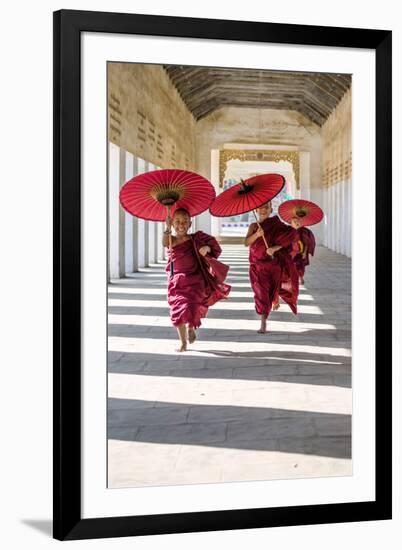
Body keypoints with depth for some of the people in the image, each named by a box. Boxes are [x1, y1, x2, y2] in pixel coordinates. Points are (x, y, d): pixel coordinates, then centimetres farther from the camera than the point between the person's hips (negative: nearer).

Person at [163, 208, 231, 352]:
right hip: (176, 281, 1)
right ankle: (183, 343, 18)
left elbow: (215, 247, 4)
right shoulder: (171, 240, -2)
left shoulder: (195, 239, -1)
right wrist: (167, 228, -46)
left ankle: (191, 327, 21)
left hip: (194, 280, -1)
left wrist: (206, 248, -20)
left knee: (191, 307, -13)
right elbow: (165, 243, -27)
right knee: (178, 310, 3)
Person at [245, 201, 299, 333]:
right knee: (261, 292, -4)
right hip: (258, 264, 1)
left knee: (270, 291, 0)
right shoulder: (254, 226, 5)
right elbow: (246, 242, -7)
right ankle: (263, 324, 3)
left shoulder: (276, 225, -2)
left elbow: (291, 236, -13)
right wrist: (257, 234, -27)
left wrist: (275, 248, -22)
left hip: (274, 262, -1)